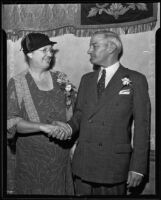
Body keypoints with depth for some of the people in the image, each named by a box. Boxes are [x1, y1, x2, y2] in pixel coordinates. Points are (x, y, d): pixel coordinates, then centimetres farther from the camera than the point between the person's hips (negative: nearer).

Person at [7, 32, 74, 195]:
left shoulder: (59, 78, 6)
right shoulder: (17, 83, -7)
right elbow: (11, 122, -12)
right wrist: (42, 126, -24)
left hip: (61, 155, 4)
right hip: (32, 158, -4)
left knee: (62, 190, 12)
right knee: (36, 190, 6)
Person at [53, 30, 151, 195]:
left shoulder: (135, 80, -3)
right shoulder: (86, 79, 13)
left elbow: (141, 125, -6)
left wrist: (138, 167, -9)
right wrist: (70, 127, -7)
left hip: (114, 166, -4)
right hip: (83, 163, 4)